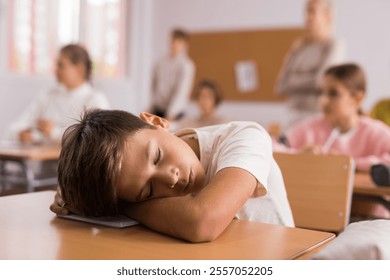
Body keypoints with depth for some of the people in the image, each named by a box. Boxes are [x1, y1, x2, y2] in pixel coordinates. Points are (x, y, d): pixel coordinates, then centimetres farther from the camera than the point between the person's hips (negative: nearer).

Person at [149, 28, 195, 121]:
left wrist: (170, 114, -15)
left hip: (174, 113, -4)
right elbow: (154, 83, 12)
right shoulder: (161, 62, 5)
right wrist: (152, 105, 4)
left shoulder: (186, 65, -10)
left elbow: (181, 91, -13)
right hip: (156, 110, 4)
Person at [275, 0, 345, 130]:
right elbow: (280, 87, 7)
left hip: (318, 115, -5)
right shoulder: (299, 47, 12)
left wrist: (292, 83, 1)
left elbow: (321, 81, -15)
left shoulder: (335, 45, -3)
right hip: (295, 116, 6)